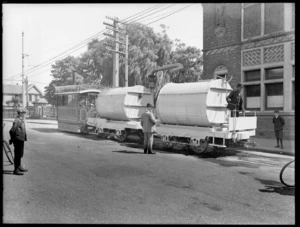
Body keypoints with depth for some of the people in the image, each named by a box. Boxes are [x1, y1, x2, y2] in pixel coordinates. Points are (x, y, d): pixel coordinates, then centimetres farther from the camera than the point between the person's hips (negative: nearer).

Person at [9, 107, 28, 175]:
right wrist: (12, 139, -14)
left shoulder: (22, 120, 12)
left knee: (20, 154, 20)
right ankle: (16, 170, 6)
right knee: (17, 154, -2)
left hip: (21, 140, 10)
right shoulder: (17, 121, -18)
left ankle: (19, 166, 34)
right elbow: (12, 131, -22)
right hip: (18, 140, -10)